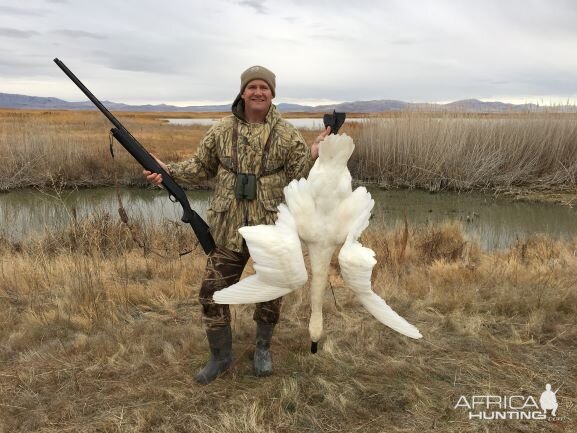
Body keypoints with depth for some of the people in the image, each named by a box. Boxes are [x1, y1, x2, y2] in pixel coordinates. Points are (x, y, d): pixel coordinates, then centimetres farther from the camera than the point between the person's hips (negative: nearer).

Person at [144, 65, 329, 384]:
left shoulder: (287, 134, -2)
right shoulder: (222, 130, 3)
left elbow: (299, 174, -4)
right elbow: (200, 167, 9)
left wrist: (314, 154, -22)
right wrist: (167, 171, -5)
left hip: (272, 229, -1)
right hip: (228, 229, 1)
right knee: (212, 293, 5)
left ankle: (262, 348, 39)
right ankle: (220, 356, 28)